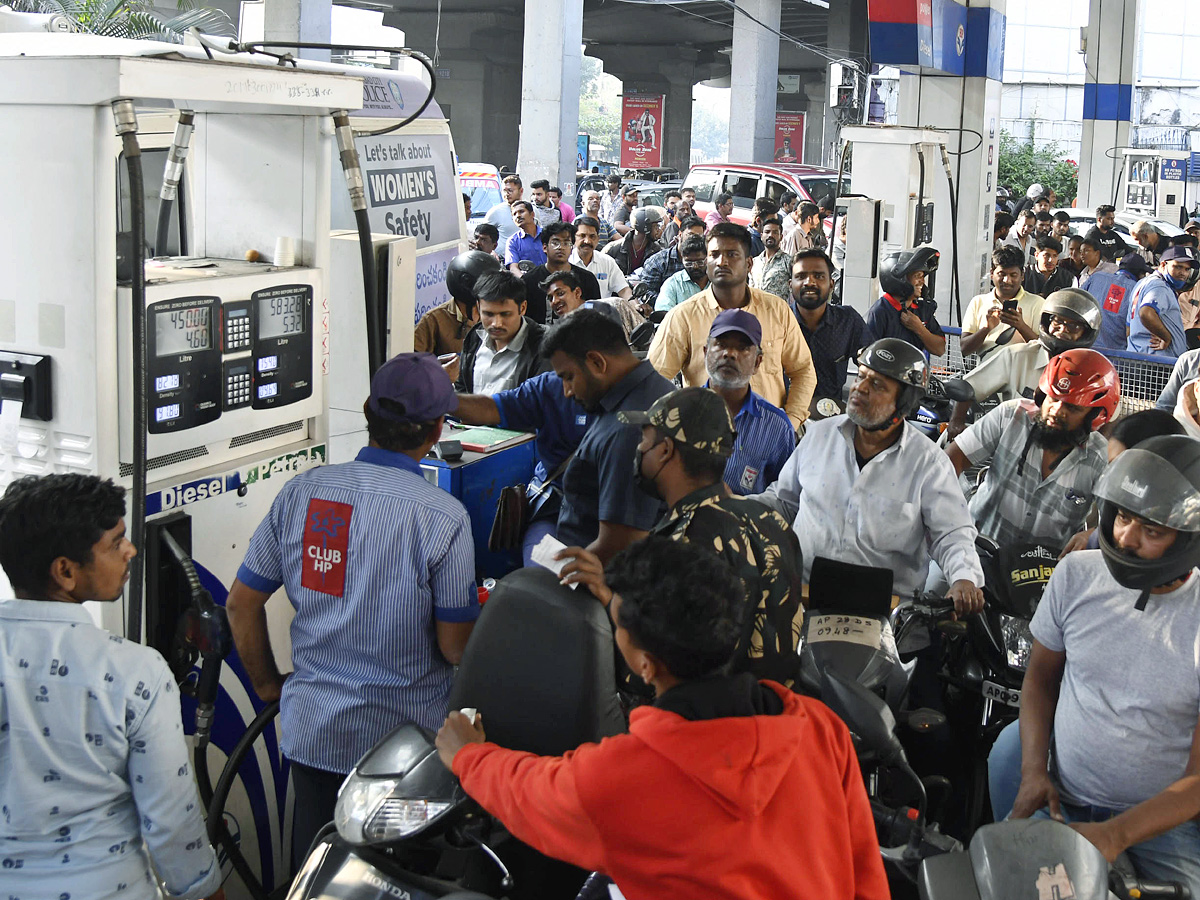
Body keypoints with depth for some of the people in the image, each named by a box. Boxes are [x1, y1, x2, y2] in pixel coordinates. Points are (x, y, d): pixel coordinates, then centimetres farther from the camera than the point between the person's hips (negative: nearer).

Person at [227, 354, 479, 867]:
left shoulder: (303, 491, -4)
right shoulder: (443, 517, -17)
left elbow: (241, 603, 2)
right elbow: (455, 647, -13)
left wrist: (268, 685, 16)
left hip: (310, 729, 4)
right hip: (403, 734, -4)